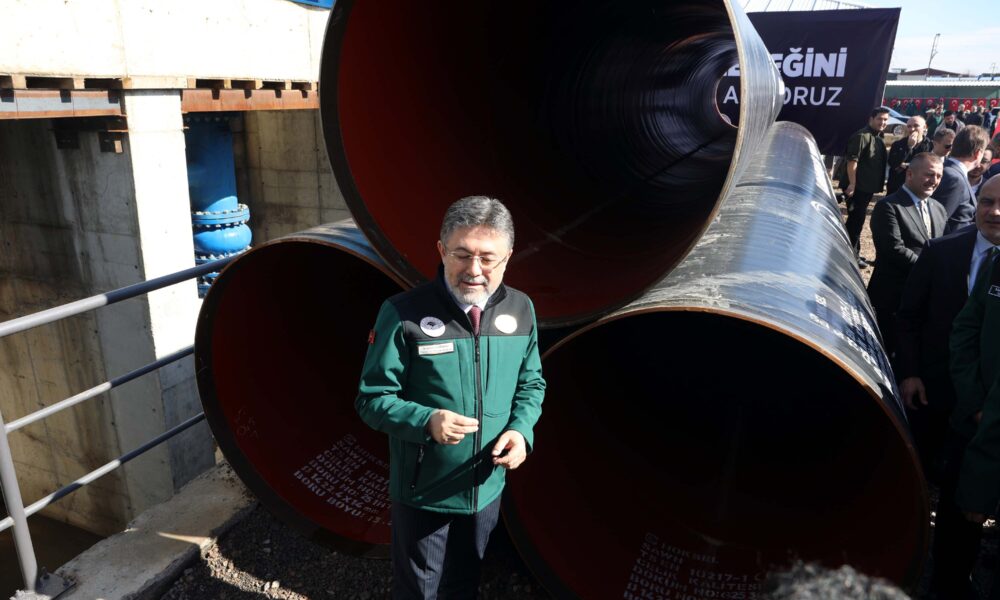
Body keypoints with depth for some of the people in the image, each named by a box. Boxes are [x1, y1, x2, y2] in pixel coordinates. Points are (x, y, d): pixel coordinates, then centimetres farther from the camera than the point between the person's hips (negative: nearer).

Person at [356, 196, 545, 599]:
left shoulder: (521, 310, -6)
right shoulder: (403, 313, -21)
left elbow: (531, 383, 5)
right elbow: (372, 399, -15)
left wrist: (521, 429, -14)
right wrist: (427, 422, -33)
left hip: (487, 488, 4)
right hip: (423, 494, -4)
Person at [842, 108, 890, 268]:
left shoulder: (878, 137, 16)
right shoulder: (862, 135, -13)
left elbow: (884, 160, 27)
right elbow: (852, 160, -21)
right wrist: (852, 183, -26)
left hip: (868, 187, 10)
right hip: (857, 186, -10)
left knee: (857, 220, 16)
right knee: (856, 220, -5)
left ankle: (853, 252, 26)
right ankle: (851, 255, 3)